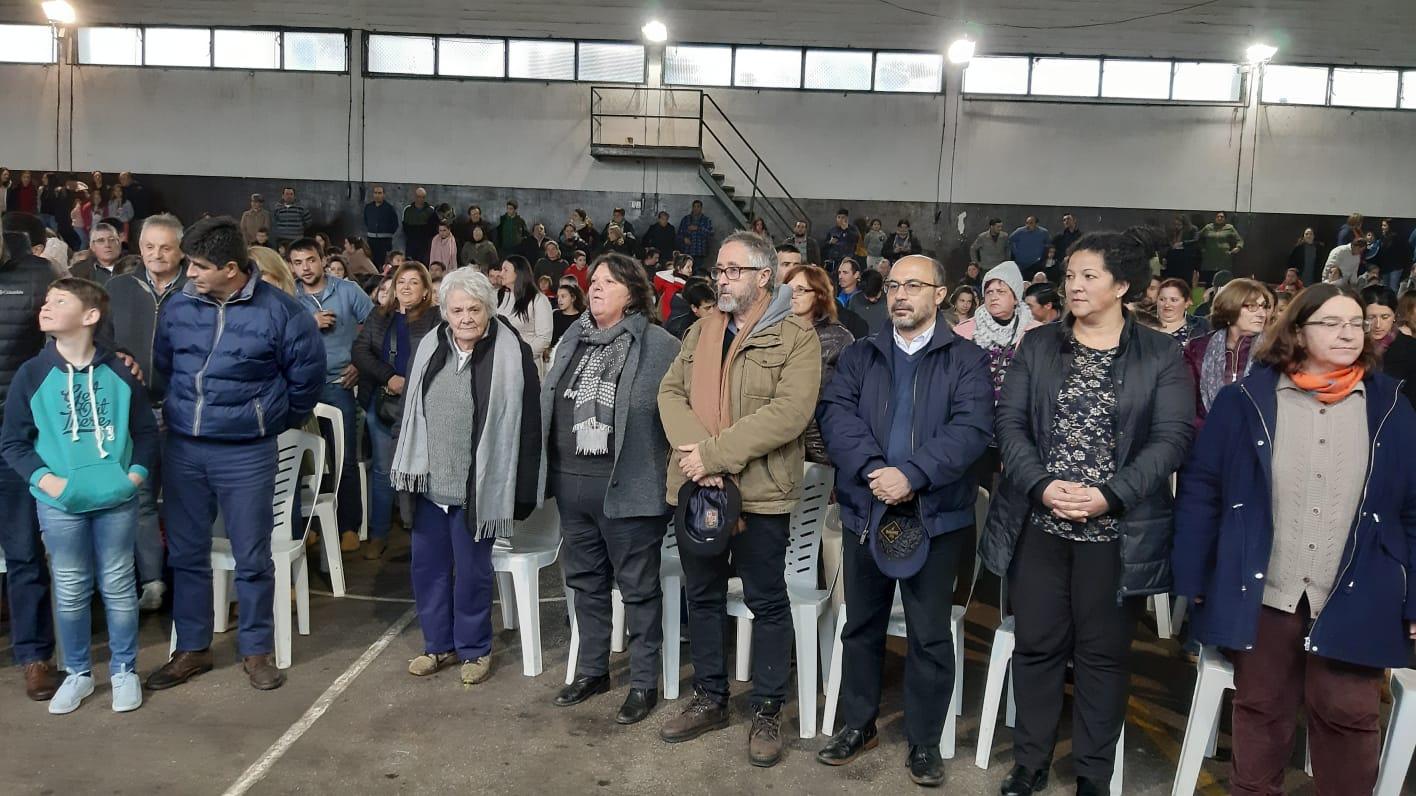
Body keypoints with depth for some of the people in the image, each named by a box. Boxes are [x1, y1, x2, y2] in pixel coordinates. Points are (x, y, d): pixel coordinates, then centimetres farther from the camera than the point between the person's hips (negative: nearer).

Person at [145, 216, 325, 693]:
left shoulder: (278, 311, -10)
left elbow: (308, 372, 3)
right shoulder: (178, 307, 0)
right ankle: (192, 649, 26)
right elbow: (162, 366, 18)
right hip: (182, 448, 4)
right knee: (186, 554, 12)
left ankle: (256, 650, 20)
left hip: (246, 453, -3)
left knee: (252, 558, 4)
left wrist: (283, 418, 13)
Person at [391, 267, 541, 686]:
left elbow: (528, 427, -11)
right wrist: (405, 469, 13)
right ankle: (438, 644, 31)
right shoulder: (429, 348, 4)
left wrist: (523, 491, -12)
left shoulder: (512, 354, -12)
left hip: (476, 487, -5)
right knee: (428, 565, 14)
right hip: (429, 483, 5)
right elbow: (410, 412, 14)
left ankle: (474, 649, 25)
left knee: (472, 569, 6)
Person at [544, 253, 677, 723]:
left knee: (638, 586, 6)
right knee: (585, 581, 18)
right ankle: (591, 670, 34)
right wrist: (548, 467, 12)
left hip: (627, 484, -6)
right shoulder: (572, 341, 11)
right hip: (571, 480, 7)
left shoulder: (660, 346, -9)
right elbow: (548, 402, 16)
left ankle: (644, 682, 20)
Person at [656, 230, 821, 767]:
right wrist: (694, 450, -17)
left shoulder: (796, 337, -8)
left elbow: (788, 413, -20)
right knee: (702, 596, 16)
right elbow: (671, 392, 3)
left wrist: (714, 453, -22)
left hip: (760, 491, -5)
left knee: (767, 602, 7)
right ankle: (710, 698, 32)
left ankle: (767, 711, 22)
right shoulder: (701, 331, 11)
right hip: (695, 486, 6)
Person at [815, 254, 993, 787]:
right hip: (866, 509, 3)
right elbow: (834, 413, -6)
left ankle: (924, 740, 23)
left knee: (930, 635, 7)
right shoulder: (859, 356, 8)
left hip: (936, 514, -3)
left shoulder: (966, 360, -1)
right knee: (862, 625, 15)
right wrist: (870, 469, -21)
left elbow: (972, 428, -14)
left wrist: (911, 473, -24)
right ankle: (858, 724, 32)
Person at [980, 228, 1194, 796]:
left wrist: (1110, 496, -20)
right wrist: (1042, 485, -16)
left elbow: (1171, 438, -8)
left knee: (1102, 653, 9)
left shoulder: (1161, 355, 0)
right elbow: (1010, 423, 0)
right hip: (1039, 524, 2)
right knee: (1037, 644, 9)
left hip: (1117, 531, -2)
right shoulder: (1039, 346, 6)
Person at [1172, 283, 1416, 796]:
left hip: (1355, 600, 1)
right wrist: (1192, 578, -6)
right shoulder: (1245, 400, -4)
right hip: (1263, 594, -1)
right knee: (1261, 709, 14)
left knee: (1349, 715, 9)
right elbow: (1199, 490, -3)